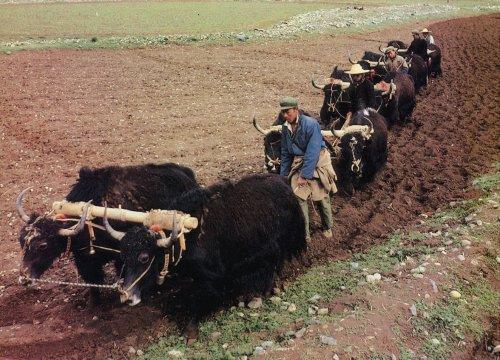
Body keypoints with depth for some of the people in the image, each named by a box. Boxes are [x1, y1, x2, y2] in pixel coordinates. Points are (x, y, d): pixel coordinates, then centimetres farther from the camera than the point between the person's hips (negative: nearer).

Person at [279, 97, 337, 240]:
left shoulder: (311, 124, -20)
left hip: (317, 162, -5)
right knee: (299, 197, -7)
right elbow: (285, 154, 12)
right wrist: (283, 175, 12)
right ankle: (304, 234, 2)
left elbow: (312, 152, -23)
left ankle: (327, 228, 29)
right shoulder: (285, 128, 0)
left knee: (321, 197, 5)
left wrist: (304, 175, -23)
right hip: (298, 163, 5)